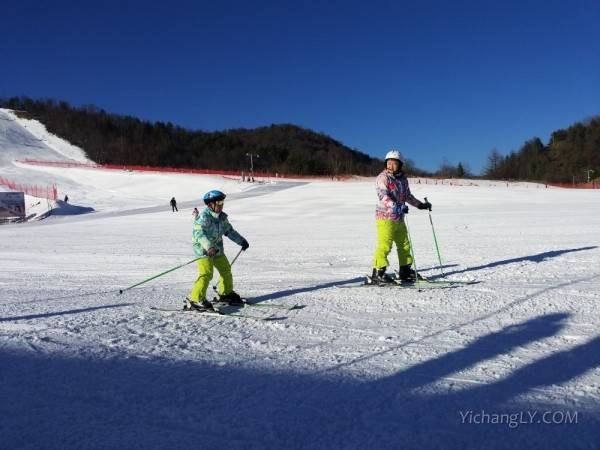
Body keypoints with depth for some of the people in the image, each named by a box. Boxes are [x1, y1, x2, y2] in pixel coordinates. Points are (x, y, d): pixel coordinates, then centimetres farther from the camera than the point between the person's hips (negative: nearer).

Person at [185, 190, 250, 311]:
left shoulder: (222, 217, 5)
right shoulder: (204, 217, -21)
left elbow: (229, 230, 18)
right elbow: (199, 233, -34)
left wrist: (241, 241, 16)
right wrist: (209, 247, -48)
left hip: (217, 248, 9)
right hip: (203, 248, -9)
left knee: (226, 269, 18)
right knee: (206, 274, -18)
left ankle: (226, 293, 38)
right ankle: (195, 300, -11)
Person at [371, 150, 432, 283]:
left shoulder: (403, 179, 13)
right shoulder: (383, 177, -9)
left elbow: (407, 195, 26)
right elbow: (383, 196, -23)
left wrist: (420, 204, 21)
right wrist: (396, 206, -36)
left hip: (399, 218, 8)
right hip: (385, 216, -8)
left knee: (404, 244, 14)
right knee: (384, 245, -12)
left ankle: (405, 271, 26)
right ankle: (378, 273, -5)